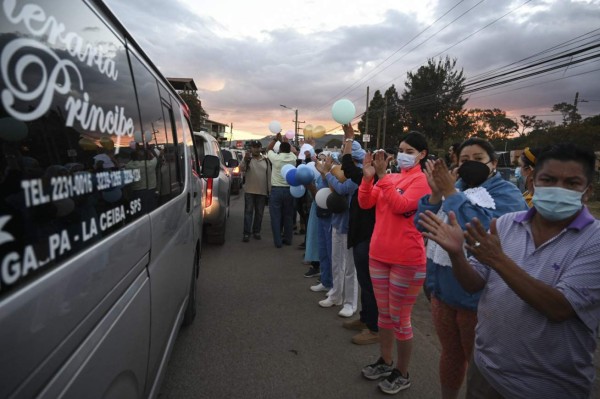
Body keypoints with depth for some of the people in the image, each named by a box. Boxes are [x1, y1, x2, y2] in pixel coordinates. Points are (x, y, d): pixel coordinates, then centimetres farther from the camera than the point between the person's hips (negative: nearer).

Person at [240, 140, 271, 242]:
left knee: (259, 213, 9)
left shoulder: (266, 160, 8)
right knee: (248, 212, -1)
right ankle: (246, 233, 1)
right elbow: (242, 169, -18)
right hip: (249, 190, -3)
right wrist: (245, 159, -36)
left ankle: (256, 231, 21)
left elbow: (269, 175, 10)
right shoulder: (248, 158, 0)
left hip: (262, 191, 3)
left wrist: (269, 190, 7)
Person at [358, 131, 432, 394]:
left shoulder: (422, 180, -9)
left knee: (400, 318, 5)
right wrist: (368, 177, -10)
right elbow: (365, 203, 3)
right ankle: (385, 362, 36)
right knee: (384, 313, 18)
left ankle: (402, 374, 24)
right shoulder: (390, 178, 10)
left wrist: (382, 176, -24)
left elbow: (401, 205, -24)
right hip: (379, 254, 7)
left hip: (406, 259, -7)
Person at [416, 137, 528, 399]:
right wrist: (435, 193, -15)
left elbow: (487, 230, -29)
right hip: (443, 289, 6)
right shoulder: (453, 186, 8)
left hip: (478, 296, -5)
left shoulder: (506, 193, -9)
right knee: (450, 354, 22)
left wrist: (450, 193, -25)